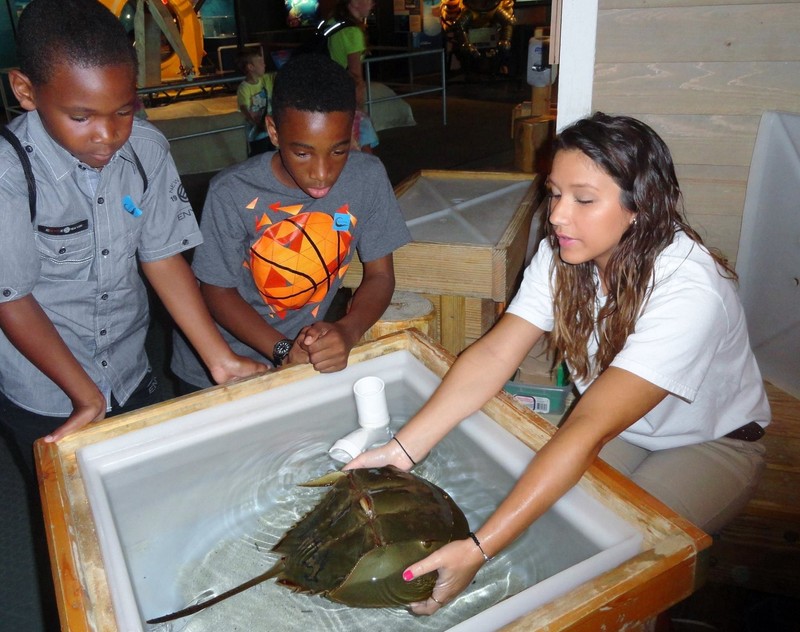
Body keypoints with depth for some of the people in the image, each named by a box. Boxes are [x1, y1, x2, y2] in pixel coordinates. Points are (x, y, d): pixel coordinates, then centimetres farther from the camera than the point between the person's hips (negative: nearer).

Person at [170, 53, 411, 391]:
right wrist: (282, 350, -22)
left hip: (311, 356, 1)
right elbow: (219, 293, -9)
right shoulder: (232, 193, -20)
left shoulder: (368, 178, -14)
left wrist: (347, 332, -24)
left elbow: (380, 276, -6)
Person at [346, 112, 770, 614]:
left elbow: (589, 428, -42)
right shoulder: (562, 254, -16)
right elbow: (494, 355, -23)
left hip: (712, 443, -4)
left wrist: (479, 550, -45)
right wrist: (403, 448, -34)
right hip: (617, 426, 4)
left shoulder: (690, 292, -35)